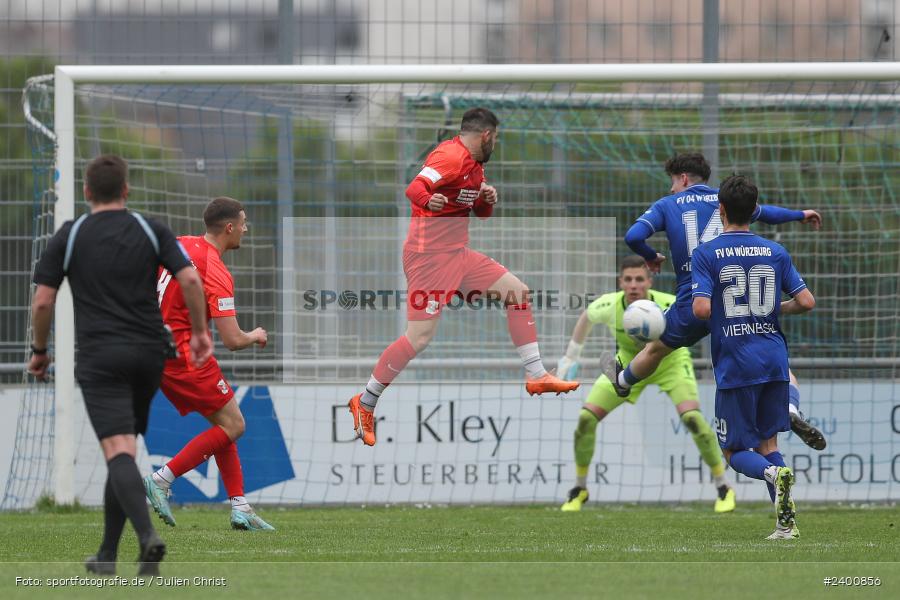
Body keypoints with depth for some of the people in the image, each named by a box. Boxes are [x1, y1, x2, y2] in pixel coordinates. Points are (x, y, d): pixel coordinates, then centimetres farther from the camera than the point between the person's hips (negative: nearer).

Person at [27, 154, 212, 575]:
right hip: (149, 352, 3)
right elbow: (190, 279, -5)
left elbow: (42, 301, 0)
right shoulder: (150, 231, 6)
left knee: (118, 452, -13)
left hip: (99, 358, -3)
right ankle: (107, 553, 19)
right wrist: (200, 331, 7)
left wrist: (39, 351, 14)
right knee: (123, 451, 16)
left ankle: (147, 534, -36)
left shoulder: (69, 236, 2)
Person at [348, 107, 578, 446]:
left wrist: (488, 199, 2)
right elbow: (415, 188, -30)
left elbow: (481, 214, 25)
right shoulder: (451, 157, -15)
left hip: (458, 253, 10)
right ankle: (364, 404, -3)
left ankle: (536, 376, 14)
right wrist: (429, 201, -52)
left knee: (516, 291, 8)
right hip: (429, 256, -10)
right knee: (419, 339, -14)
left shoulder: (474, 164, 14)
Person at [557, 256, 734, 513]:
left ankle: (723, 488, -6)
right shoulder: (609, 306, -27)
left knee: (692, 418, -24)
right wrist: (570, 357, 3)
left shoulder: (669, 306, -36)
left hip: (670, 360, -2)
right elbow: (586, 317, -2)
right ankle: (579, 489, 13)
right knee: (586, 418, -9)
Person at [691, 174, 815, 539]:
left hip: (735, 366, -4)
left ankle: (775, 472, -27)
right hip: (774, 359, 4)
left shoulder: (706, 254, -6)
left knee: (735, 453, 5)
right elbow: (806, 302, 3)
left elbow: (701, 308, -16)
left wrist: (720, 314, 7)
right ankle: (786, 522, 0)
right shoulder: (775, 253, 6)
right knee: (767, 443, 15)